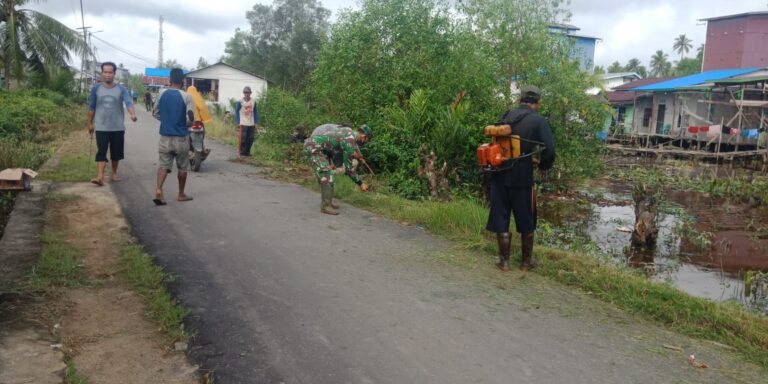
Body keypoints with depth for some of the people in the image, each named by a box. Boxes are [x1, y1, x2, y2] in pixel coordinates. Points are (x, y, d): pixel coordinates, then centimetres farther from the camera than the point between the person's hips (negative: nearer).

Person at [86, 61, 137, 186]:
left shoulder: (121, 89, -3)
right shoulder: (96, 88, 0)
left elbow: (129, 102, -19)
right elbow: (91, 107, 8)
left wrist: (133, 114, -39)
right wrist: (90, 123, 9)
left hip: (118, 127, 0)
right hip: (101, 127, 0)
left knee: (116, 152, 11)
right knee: (101, 152, -7)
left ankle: (114, 173, 29)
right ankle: (100, 177, -13)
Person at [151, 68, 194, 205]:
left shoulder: (162, 94, 1)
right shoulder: (186, 96, -12)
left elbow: (155, 113, 10)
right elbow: (190, 118, -15)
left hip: (165, 136, 3)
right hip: (181, 137, -3)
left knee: (163, 164, 5)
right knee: (183, 166, 11)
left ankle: (158, 190, -14)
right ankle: (181, 194, 20)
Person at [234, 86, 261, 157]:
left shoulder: (253, 101, 6)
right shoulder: (240, 102, -4)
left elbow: (255, 112, 12)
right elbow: (237, 112, 1)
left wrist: (256, 122, 8)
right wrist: (238, 122, -5)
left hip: (251, 124, 4)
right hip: (243, 124, -4)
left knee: (250, 139, 4)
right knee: (243, 138, -6)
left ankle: (247, 152, 15)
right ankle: (242, 152, 5)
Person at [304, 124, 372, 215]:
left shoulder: (349, 133, 10)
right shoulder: (349, 142, -18)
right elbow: (348, 167, -14)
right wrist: (360, 183, -6)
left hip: (313, 145, 10)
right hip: (314, 147, -10)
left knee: (327, 175, 15)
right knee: (326, 176, -10)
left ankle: (327, 202, 21)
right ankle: (325, 206, -6)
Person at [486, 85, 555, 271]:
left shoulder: (506, 116, 8)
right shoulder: (538, 121, -7)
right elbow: (549, 150, -16)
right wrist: (543, 165, 7)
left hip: (499, 175, 4)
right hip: (521, 178, -4)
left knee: (500, 219, 12)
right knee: (526, 221, 13)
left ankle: (504, 261, 19)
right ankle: (526, 261, 24)